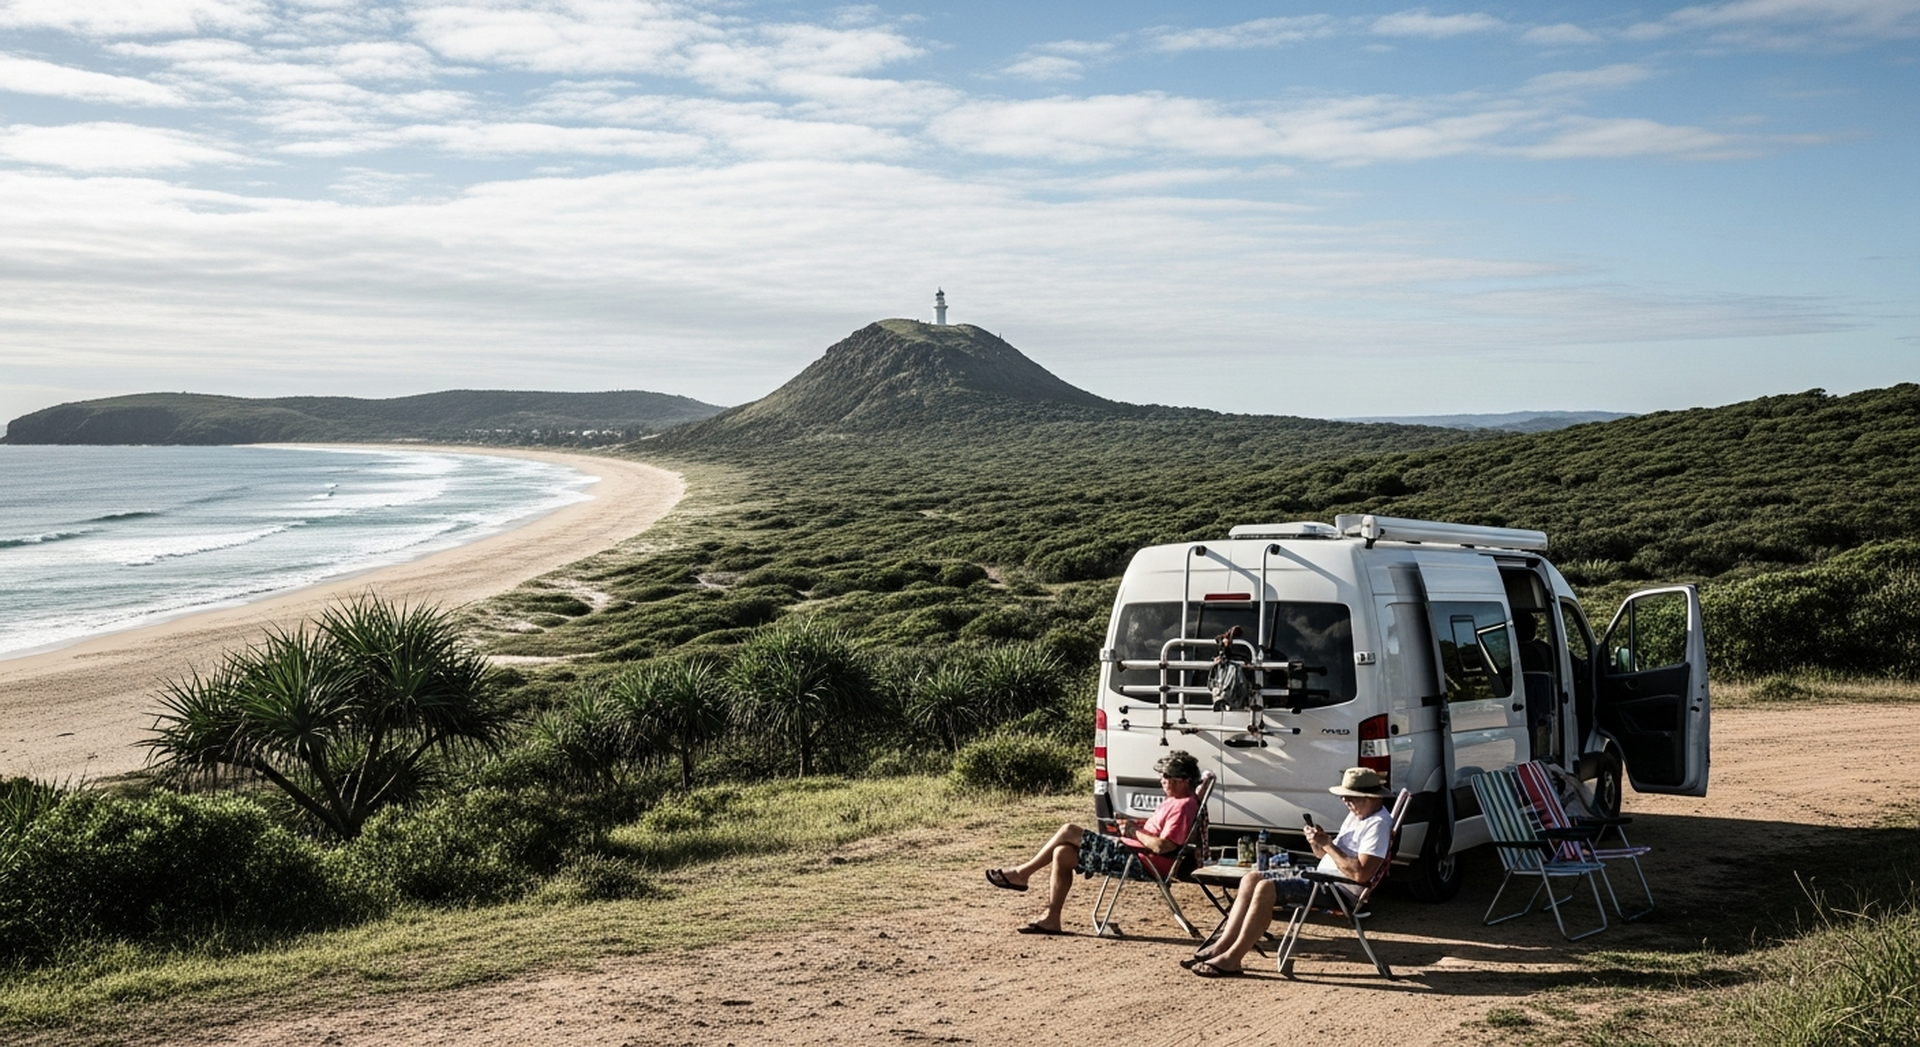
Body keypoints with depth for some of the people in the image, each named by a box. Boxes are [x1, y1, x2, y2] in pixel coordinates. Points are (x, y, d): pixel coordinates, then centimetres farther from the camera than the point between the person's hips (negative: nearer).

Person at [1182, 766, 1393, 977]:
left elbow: (1360, 874, -25)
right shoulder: (1356, 815, 17)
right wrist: (1317, 841, -1)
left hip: (1340, 889, -11)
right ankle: (1222, 945, -4)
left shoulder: (1378, 824, -15)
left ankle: (1231, 959, -22)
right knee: (1251, 879, 1)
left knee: (1266, 888, -25)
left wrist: (1327, 844, -20)